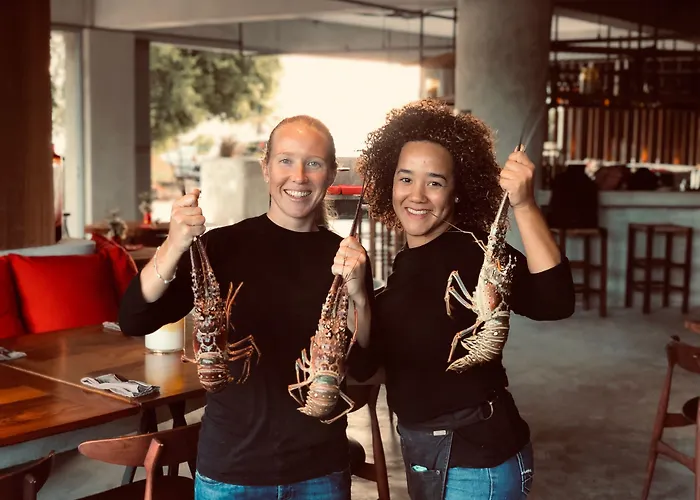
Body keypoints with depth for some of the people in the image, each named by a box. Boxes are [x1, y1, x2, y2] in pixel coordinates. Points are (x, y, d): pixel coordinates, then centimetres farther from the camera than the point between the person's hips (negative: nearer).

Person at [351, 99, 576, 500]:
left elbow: (554, 303, -36)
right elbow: (372, 361, 10)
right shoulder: (406, 262, 5)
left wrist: (525, 206, -45)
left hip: (476, 459, -8)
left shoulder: (475, 252, -18)